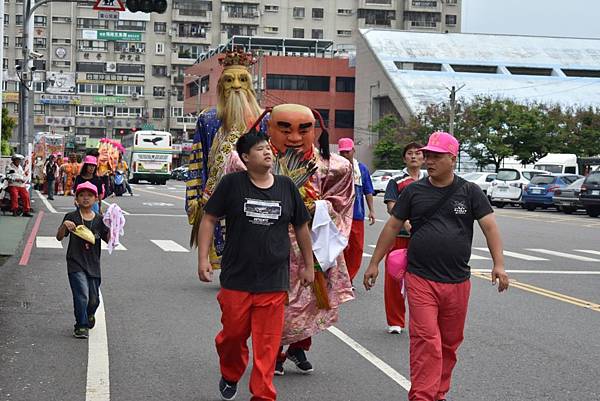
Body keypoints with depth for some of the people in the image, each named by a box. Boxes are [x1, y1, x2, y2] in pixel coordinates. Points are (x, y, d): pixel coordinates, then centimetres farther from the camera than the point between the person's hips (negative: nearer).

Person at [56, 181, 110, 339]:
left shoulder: (99, 220, 5)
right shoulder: (71, 217, -1)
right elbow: (59, 237, -5)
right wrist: (64, 225, -23)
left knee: (94, 299, 10)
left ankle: (89, 315, 43)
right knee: (82, 295, -16)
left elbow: (109, 240, 3)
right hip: (76, 263, -3)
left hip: (93, 264, 3)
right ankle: (81, 326, -1)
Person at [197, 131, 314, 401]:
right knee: (233, 334, 10)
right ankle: (230, 377, 39)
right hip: (236, 279, -1)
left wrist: (308, 266, 19)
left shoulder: (286, 186, 6)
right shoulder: (232, 184, -2)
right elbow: (209, 219, 2)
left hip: (274, 283, 1)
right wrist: (203, 258, -6)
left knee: (267, 344, -1)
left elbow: (301, 227, 16)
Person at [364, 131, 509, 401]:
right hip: (420, 280, -1)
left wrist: (499, 264, -14)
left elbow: (490, 227, -2)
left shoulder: (470, 192, 3)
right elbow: (392, 227, 9)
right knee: (426, 341, -12)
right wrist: (374, 263, 8)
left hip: (457, 282, 2)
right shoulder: (414, 192, 4)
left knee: (449, 343, 11)